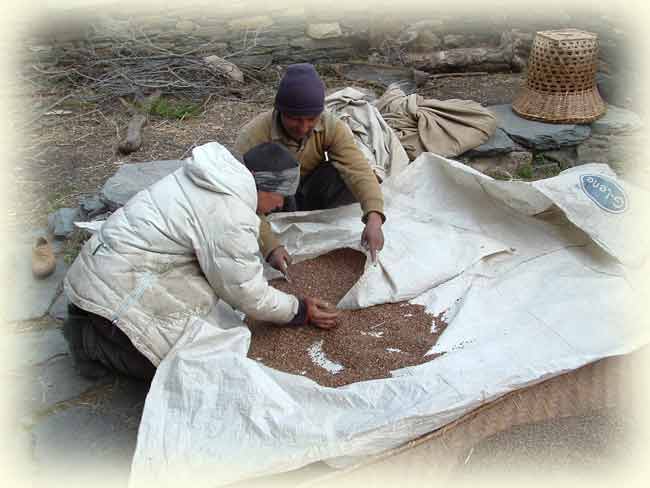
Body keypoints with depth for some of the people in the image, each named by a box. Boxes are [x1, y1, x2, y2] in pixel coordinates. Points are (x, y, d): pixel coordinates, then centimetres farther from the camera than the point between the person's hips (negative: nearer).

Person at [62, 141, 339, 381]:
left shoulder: (220, 174, 5)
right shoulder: (232, 218, -24)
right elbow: (248, 295, -15)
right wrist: (301, 312, -2)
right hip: (115, 290, -10)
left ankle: (91, 319, 14)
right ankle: (92, 340, 1)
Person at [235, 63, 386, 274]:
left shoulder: (331, 127, -21)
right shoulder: (252, 136, -30)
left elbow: (358, 170, -32)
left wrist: (373, 217, -49)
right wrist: (270, 247, -48)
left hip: (309, 193, 3)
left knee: (347, 175, -27)